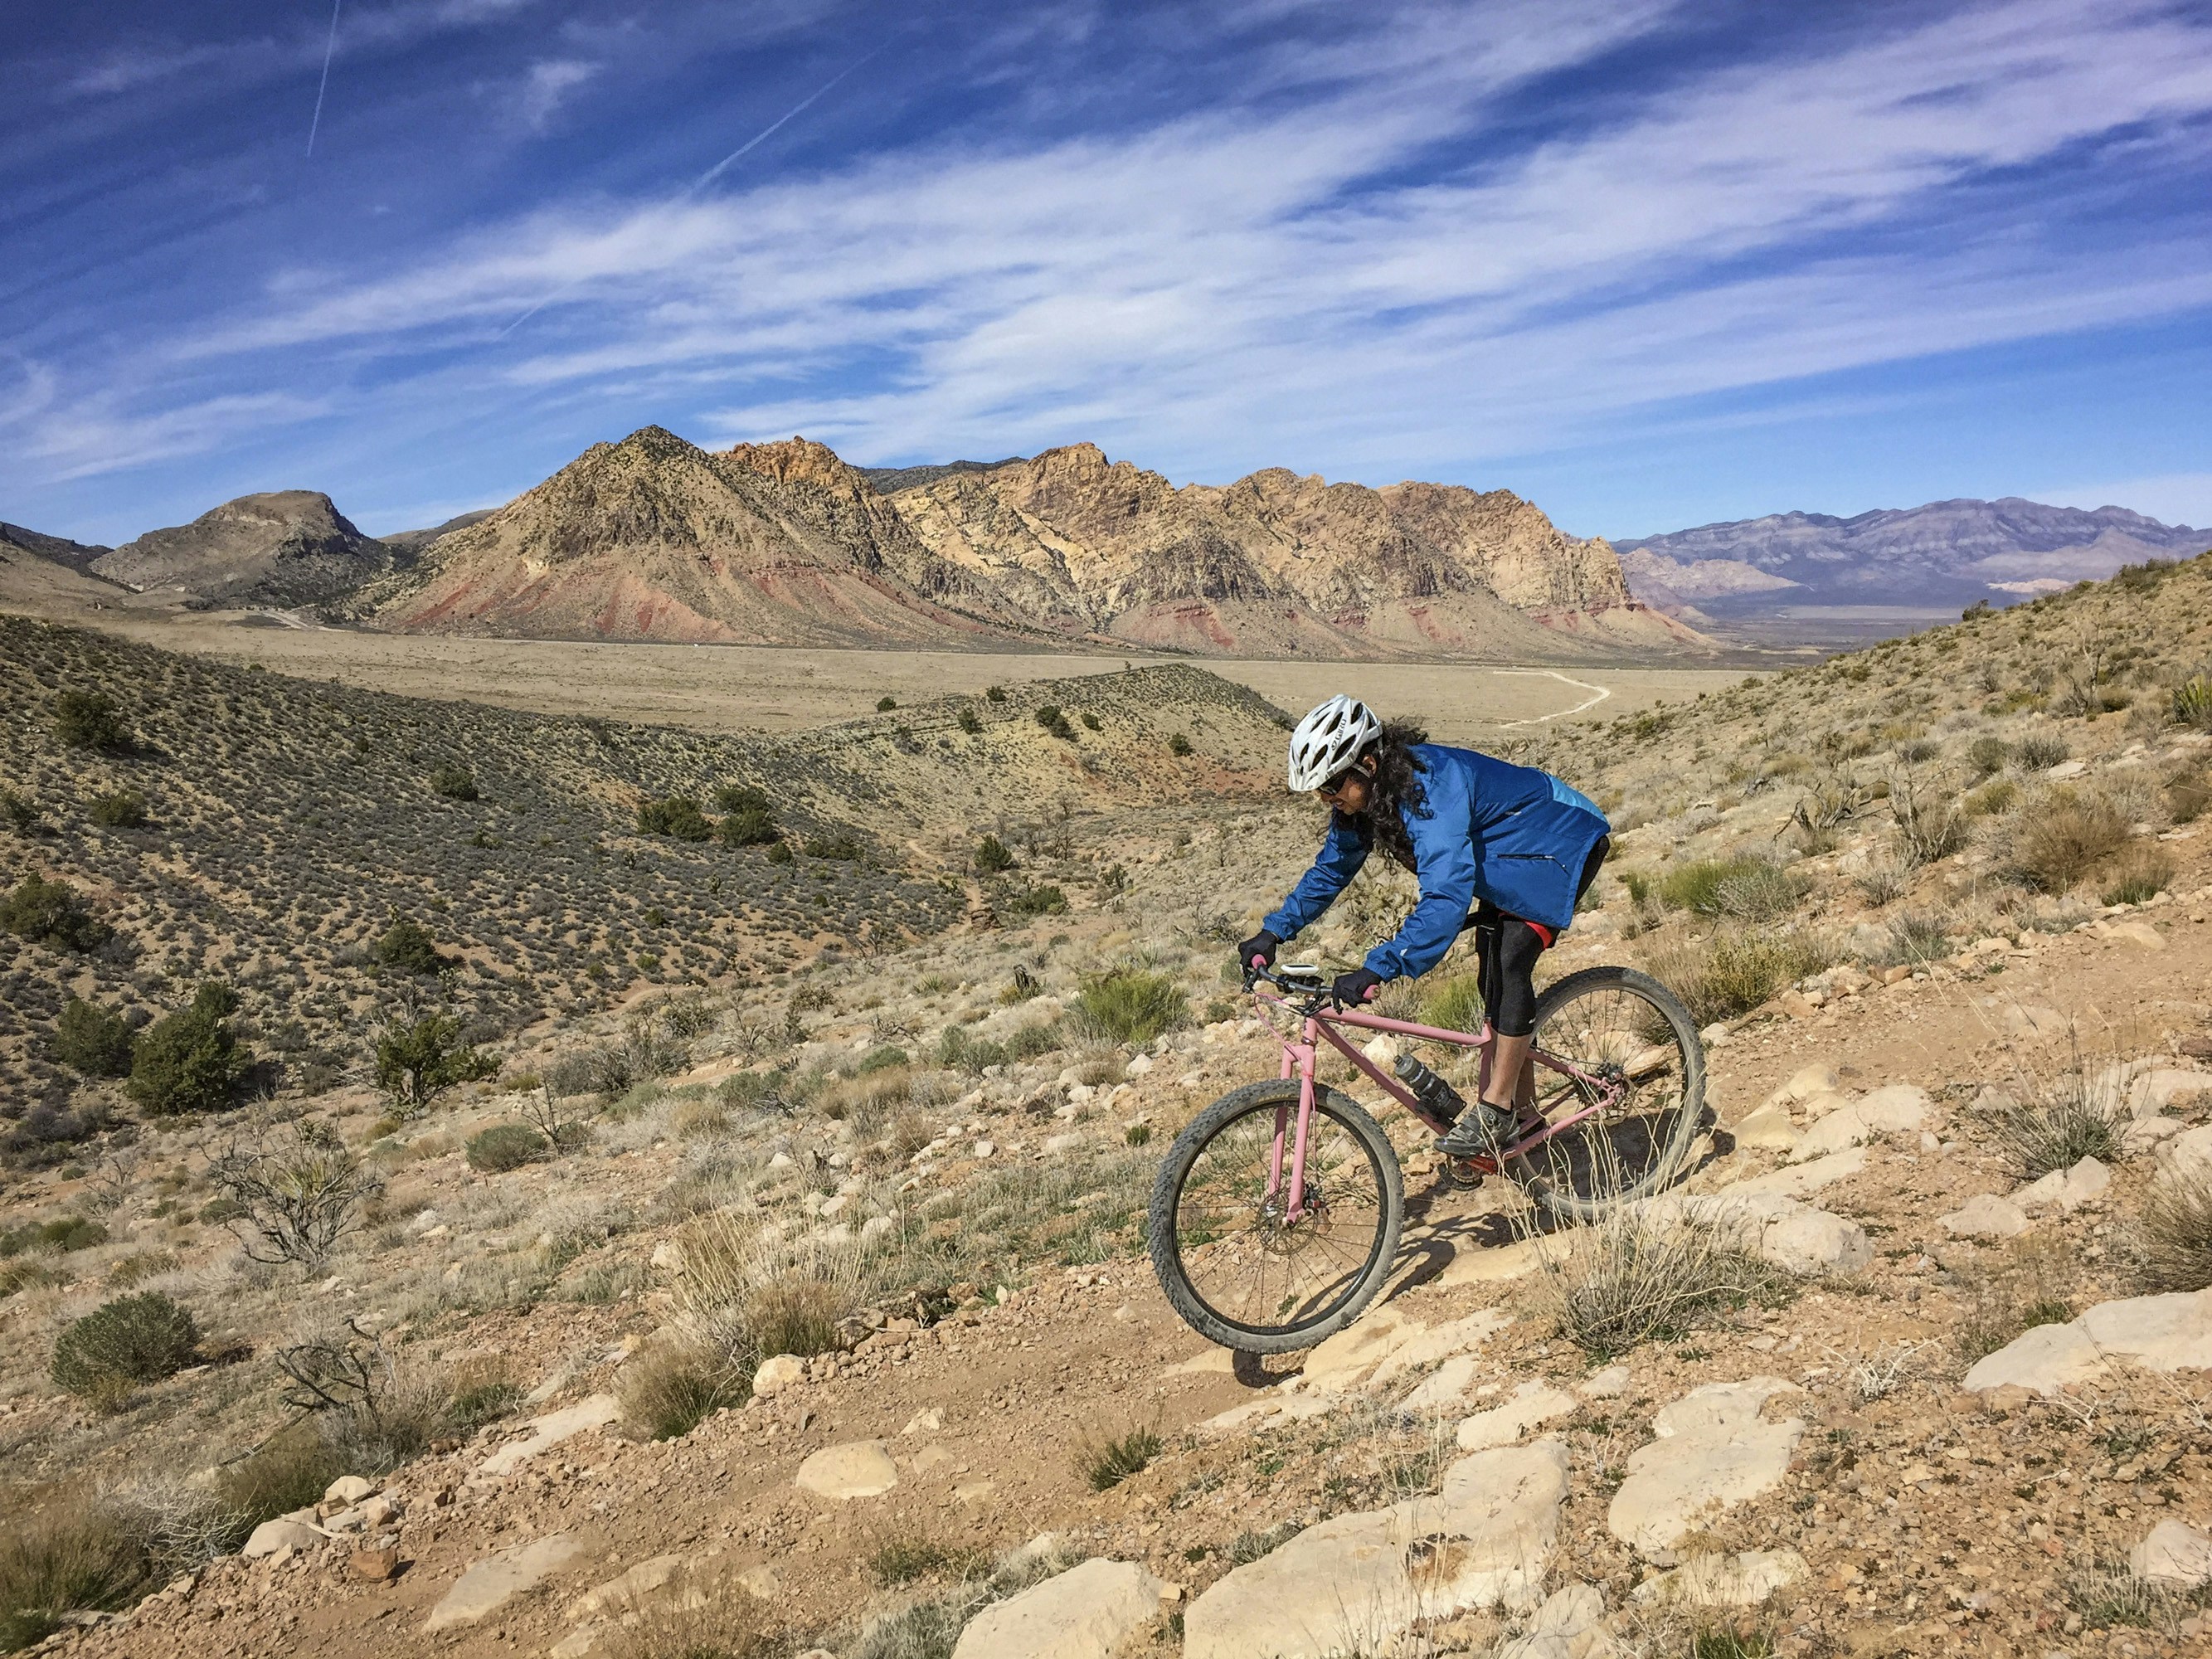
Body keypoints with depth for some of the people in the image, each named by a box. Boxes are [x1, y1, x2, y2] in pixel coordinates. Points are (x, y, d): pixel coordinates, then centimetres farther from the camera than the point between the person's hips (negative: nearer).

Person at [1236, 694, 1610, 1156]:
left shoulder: (1430, 787, -39)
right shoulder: (1363, 797, -12)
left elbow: (1446, 897, -49)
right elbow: (1331, 869, 3)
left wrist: (1377, 970, -55)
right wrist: (1274, 931, -7)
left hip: (1563, 840, -9)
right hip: (1506, 858, 9)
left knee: (1511, 962, -22)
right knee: (1493, 979, 6)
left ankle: (1495, 1107, -12)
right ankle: (1523, 1112, 17)